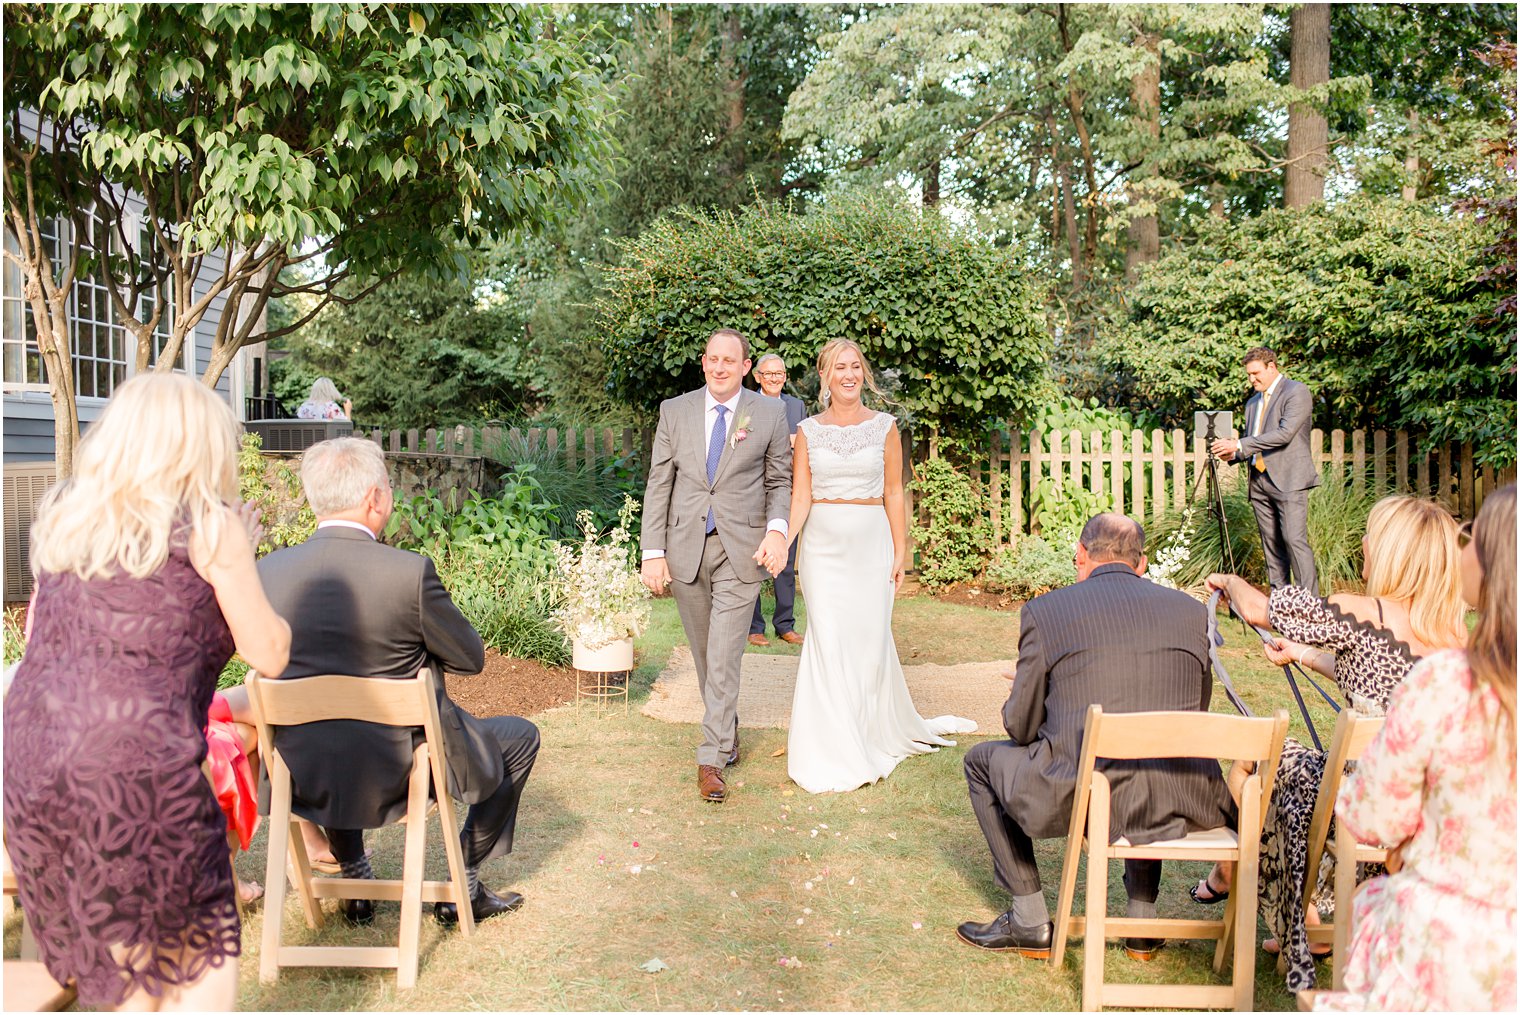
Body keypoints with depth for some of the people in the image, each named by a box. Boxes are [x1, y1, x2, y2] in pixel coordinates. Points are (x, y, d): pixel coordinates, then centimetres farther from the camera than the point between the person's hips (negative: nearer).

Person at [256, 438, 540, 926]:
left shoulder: (268, 570, -8)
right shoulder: (411, 572, -21)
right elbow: (471, 658, -9)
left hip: (305, 776, 5)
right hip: (401, 770, -4)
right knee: (520, 737, 21)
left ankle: (353, 878, 42)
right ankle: (462, 885, 26)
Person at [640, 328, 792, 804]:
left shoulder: (771, 413, 1)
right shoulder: (674, 411, 4)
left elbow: (780, 481, 7)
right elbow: (658, 485, 4)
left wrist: (777, 528, -11)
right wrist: (653, 552, -2)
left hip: (741, 549, -2)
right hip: (685, 549, 3)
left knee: (724, 657, -7)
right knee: (704, 653, 14)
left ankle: (712, 759, 0)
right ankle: (727, 730, 34)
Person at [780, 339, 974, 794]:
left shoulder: (884, 426, 3)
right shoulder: (808, 431, 3)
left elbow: (893, 494, 5)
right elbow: (799, 497, 0)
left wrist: (900, 552, 1)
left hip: (871, 544, 0)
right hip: (823, 546, 0)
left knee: (870, 638, 4)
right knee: (828, 641, -3)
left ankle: (879, 733, 26)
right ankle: (837, 752, 7)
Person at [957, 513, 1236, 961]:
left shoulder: (1044, 610, -2)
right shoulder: (1190, 609, 8)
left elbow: (1020, 726, 3)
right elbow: (1196, 711, 17)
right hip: (1181, 804, 4)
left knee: (982, 760, 24)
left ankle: (1030, 924, 27)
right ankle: (1142, 922, 38)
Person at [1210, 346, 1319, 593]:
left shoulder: (1297, 392, -3)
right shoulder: (1252, 403, 21)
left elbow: (1285, 433, -17)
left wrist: (1239, 445, -19)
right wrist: (1234, 454, 3)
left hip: (1289, 480, -7)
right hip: (1259, 481, 8)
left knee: (1295, 540, -15)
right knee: (1271, 544, 6)